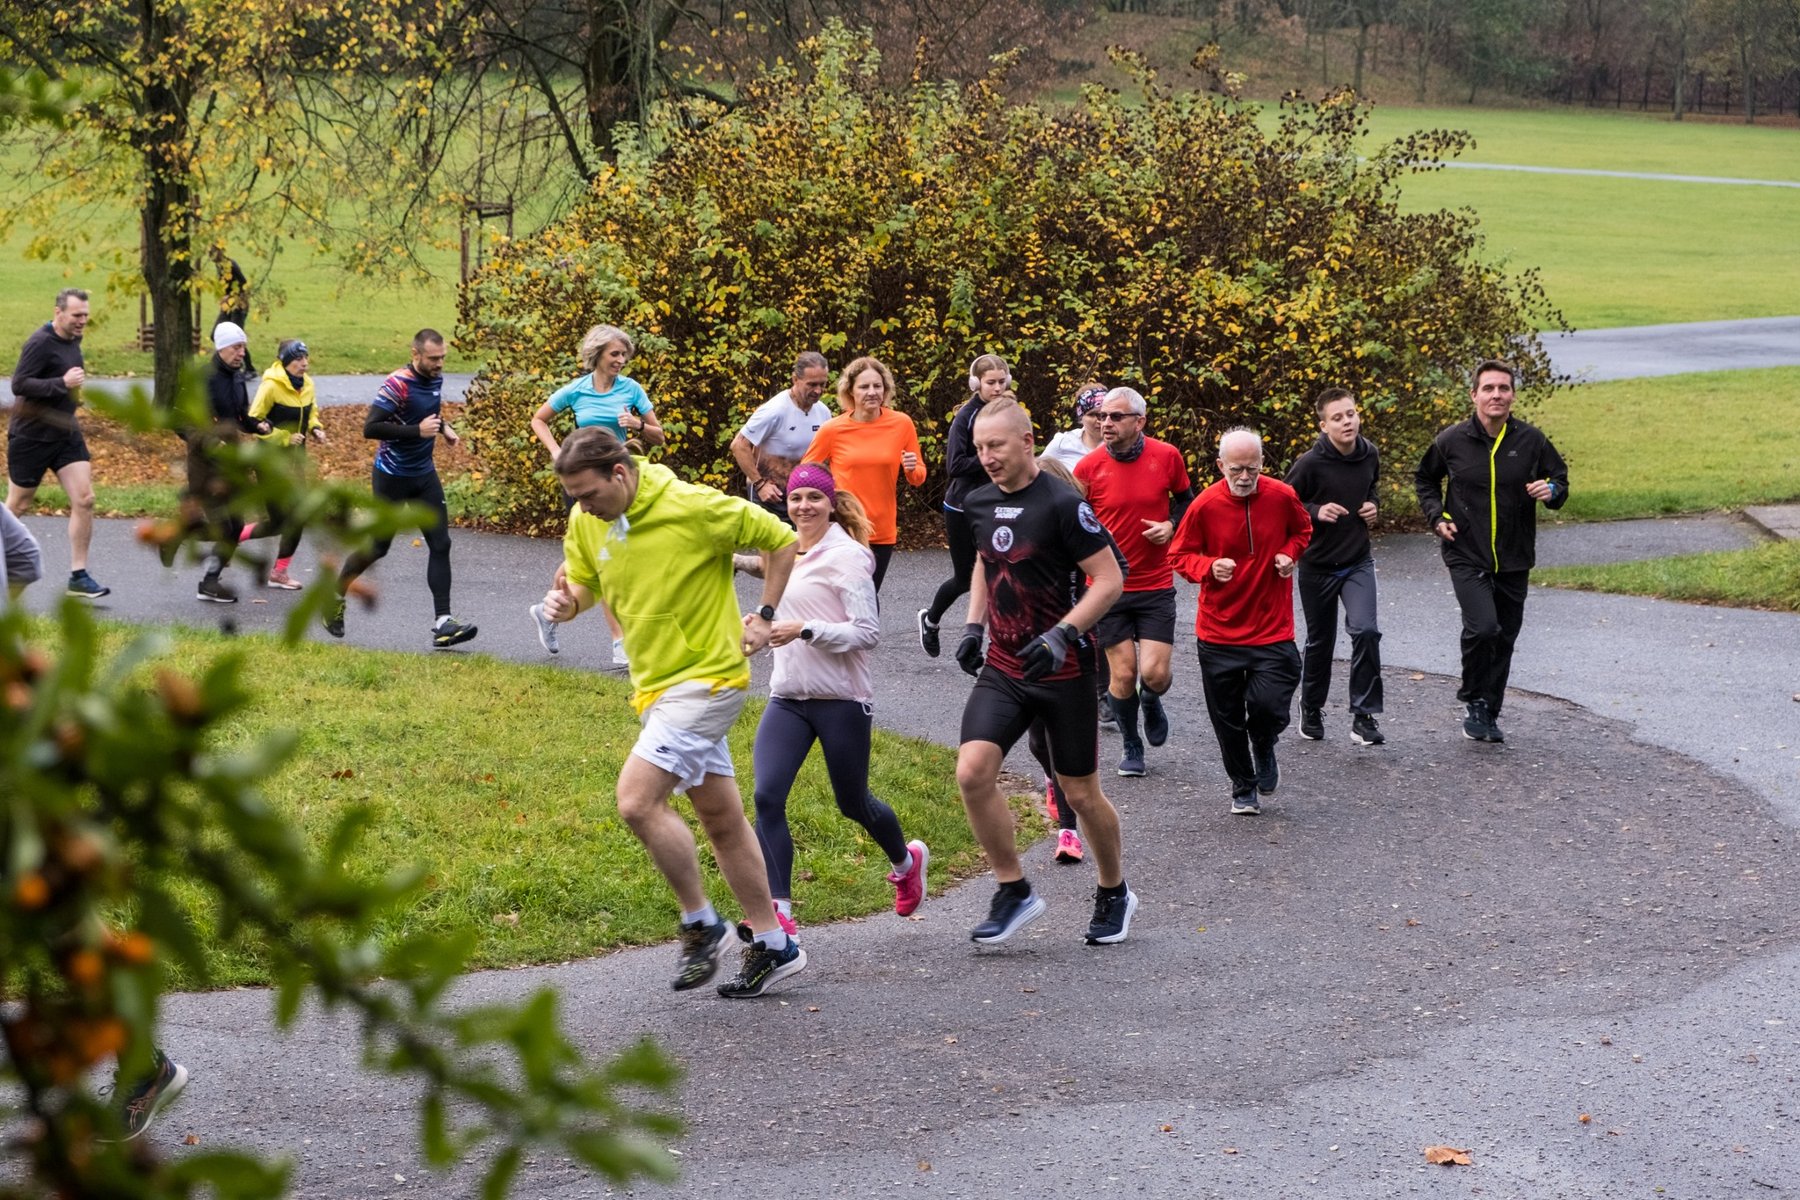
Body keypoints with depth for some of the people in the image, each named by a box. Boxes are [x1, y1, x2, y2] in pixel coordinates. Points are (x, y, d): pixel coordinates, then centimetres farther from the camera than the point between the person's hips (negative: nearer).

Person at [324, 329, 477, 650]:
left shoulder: (436, 378, 4)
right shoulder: (398, 384, -21)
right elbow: (370, 428, -27)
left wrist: (443, 428, 6)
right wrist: (417, 431, -30)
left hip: (425, 475, 7)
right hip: (392, 477, -7)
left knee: (440, 545, -4)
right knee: (377, 547, 4)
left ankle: (442, 623, -6)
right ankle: (335, 596, 28)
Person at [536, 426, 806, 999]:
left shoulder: (694, 508, -19)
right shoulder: (585, 522, -1)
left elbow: (781, 539, -8)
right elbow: (584, 583, 12)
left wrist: (765, 617, -7)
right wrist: (565, 602, -11)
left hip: (706, 678, -8)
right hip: (657, 686, 8)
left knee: (637, 800, -19)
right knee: (721, 819, 14)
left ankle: (700, 924, -3)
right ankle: (773, 946, 23)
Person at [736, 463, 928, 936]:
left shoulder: (846, 556, -12)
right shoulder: (788, 551, 10)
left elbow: (867, 632, -18)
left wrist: (804, 630, -25)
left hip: (842, 698, -6)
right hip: (786, 697, 6)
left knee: (853, 804, 10)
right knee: (767, 798, -14)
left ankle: (906, 862, 42)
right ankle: (780, 912, -12)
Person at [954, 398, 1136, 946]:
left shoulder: (1062, 504, -15)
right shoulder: (979, 503, 5)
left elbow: (1109, 580, -14)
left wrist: (1062, 635, -23)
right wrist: (974, 626, 11)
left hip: (1063, 671, -5)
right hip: (1002, 669, 5)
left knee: (1080, 794, 5)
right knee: (972, 772, -14)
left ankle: (1114, 894, 29)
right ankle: (1013, 890, 1)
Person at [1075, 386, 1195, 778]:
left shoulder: (1167, 457, -5)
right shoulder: (1088, 467, -7)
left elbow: (1185, 498, 13)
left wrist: (1171, 525, -5)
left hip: (1156, 586, 0)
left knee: (1155, 674, -7)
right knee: (1123, 675, 1)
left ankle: (1151, 702, 30)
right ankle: (1130, 744, 24)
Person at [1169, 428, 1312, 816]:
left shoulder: (1282, 497, -5)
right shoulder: (1204, 506, -9)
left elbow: (1302, 531, 17)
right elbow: (1179, 555, 2)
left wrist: (1290, 553, -3)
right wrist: (1209, 567, -18)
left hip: (1272, 629, 0)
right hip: (1218, 632, 0)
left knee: (1270, 707, -12)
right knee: (1227, 718, 7)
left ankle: (1264, 749, 24)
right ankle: (1243, 788, 30)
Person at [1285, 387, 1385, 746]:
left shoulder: (1370, 454, -3)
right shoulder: (1310, 463, -19)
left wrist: (1373, 506, 0)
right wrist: (1316, 512, -24)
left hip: (1359, 562, 2)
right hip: (1318, 565, -2)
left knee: (1365, 631, -17)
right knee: (1320, 642, 12)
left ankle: (1364, 717, -9)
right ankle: (1311, 710, 36)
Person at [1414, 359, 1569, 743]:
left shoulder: (1531, 440, -2)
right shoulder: (1452, 441, -5)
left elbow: (1560, 479, 12)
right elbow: (1425, 479, 14)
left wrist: (1551, 490, -11)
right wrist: (1436, 515, -1)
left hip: (1514, 560, 3)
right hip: (1467, 557, -3)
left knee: (1504, 638, 11)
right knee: (1482, 627, -21)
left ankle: (1489, 714, 27)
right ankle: (1474, 702, 1)